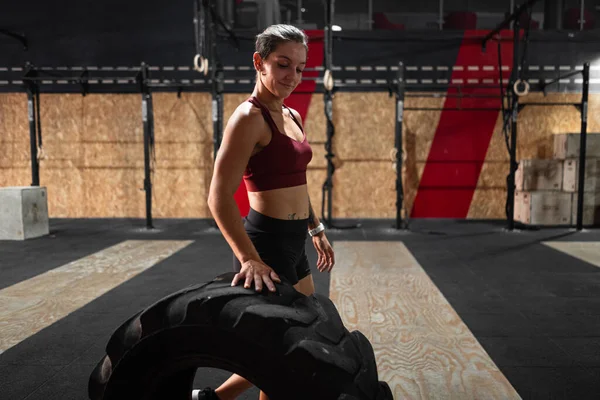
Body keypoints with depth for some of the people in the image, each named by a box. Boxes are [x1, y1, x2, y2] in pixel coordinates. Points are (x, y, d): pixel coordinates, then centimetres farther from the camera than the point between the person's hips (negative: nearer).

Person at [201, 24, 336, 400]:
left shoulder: (292, 116, 12)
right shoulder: (249, 117, -15)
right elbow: (220, 198, -22)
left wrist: (317, 230, 22)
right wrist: (250, 260, -31)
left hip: (292, 243, 9)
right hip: (267, 242, -9)